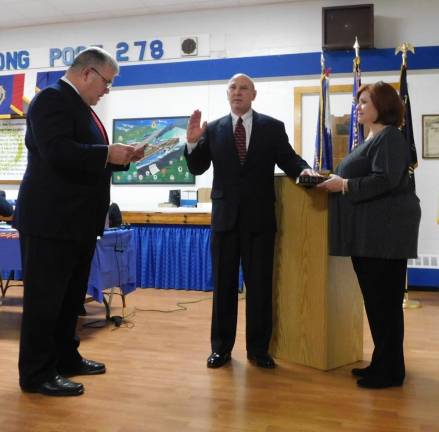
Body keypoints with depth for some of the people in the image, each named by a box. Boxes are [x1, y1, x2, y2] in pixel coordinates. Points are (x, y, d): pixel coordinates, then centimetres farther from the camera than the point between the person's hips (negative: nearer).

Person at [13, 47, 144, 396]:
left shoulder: (80, 106, 18)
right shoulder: (52, 99, -12)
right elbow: (58, 152, -26)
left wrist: (120, 157, 5)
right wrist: (108, 154, -21)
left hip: (76, 221, 10)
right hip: (51, 221, -10)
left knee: (70, 297, 17)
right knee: (44, 299, 0)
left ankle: (65, 357, 31)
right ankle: (36, 374, 11)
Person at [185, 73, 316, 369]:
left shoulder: (273, 127, 4)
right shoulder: (213, 129, 6)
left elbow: (288, 159, 0)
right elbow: (197, 168, 4)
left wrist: (304, 169, -21)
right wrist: (192, 142, -13)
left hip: (259, 217, -1)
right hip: (225, 216, 1)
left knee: (260, 285, 6)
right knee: (223, 285, 10)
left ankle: (258, 348, 19)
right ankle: (221, 347, 22)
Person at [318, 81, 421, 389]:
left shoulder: (389, 137, -10)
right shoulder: (373, 138, 21)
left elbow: (385, 180, -21)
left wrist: (344, 185, -16)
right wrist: (338, 180, 10)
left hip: (385, 231, -10)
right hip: (369, 233, 10)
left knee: (385, 300, -3)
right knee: (375, 298, 13)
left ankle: (390, 371, 9)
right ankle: (383, 362, 24)